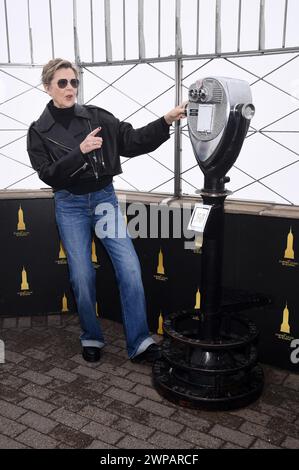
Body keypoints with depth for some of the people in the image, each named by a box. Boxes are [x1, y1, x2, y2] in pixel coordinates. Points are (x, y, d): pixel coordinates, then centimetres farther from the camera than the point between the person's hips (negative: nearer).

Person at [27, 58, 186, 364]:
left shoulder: (96, 116, 1)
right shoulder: (39, 131, -1)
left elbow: (132, 141, -3)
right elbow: (49, 175, -11)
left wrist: (165, 122, -15)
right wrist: (80, 151, -23)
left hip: (105, 198, 1)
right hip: (70, 206, -1)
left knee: (130, 267, -8)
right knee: (82, 276, 1)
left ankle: (139, 343, 1)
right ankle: (91, 338, 24)